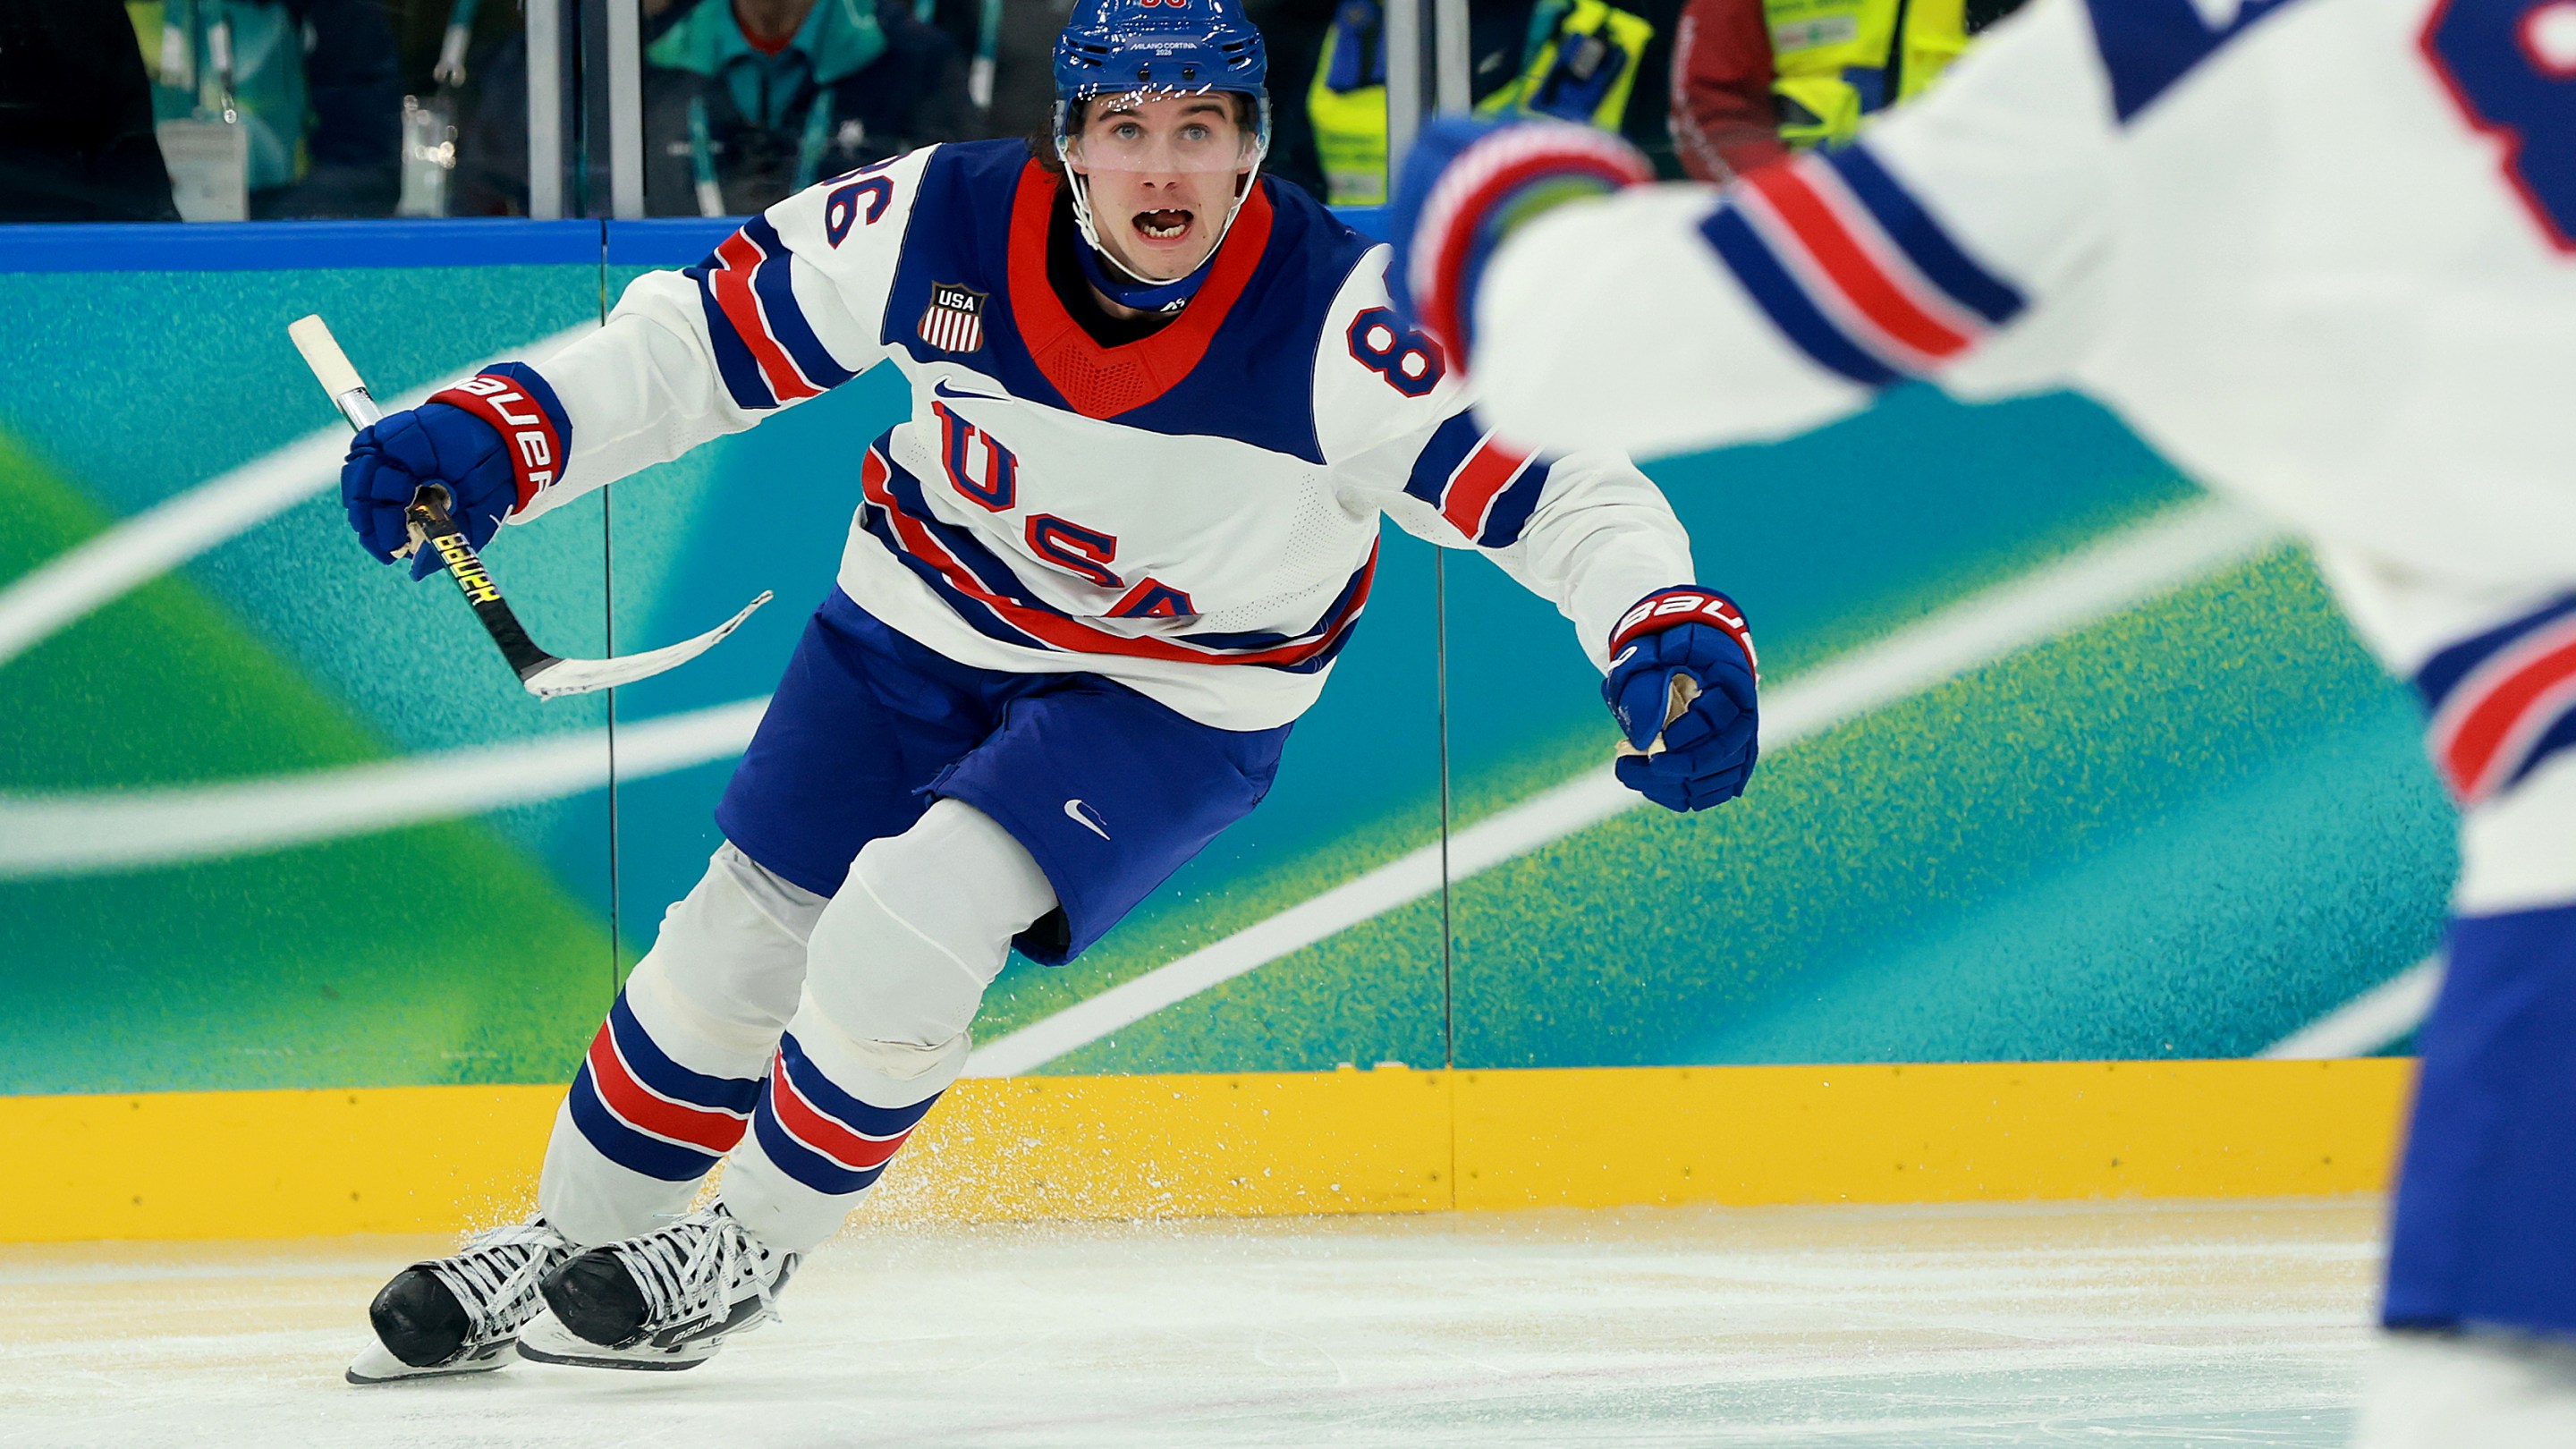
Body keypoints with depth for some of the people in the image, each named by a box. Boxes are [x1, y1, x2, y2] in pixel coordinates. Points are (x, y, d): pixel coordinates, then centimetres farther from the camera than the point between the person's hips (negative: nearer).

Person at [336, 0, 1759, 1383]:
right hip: (922, 620, 3)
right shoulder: (937, 223, -22)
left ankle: (746, 1249, 1)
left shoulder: (1329, 318, -30)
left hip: (1177, 697, -3)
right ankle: (565, 1245, 30)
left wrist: (1672, 631, -47)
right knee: (741, 936, 5)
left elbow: (1550, 481, -29)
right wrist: (496, 432, -22)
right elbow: (707, 334, -11)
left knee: (908, 920, -22)